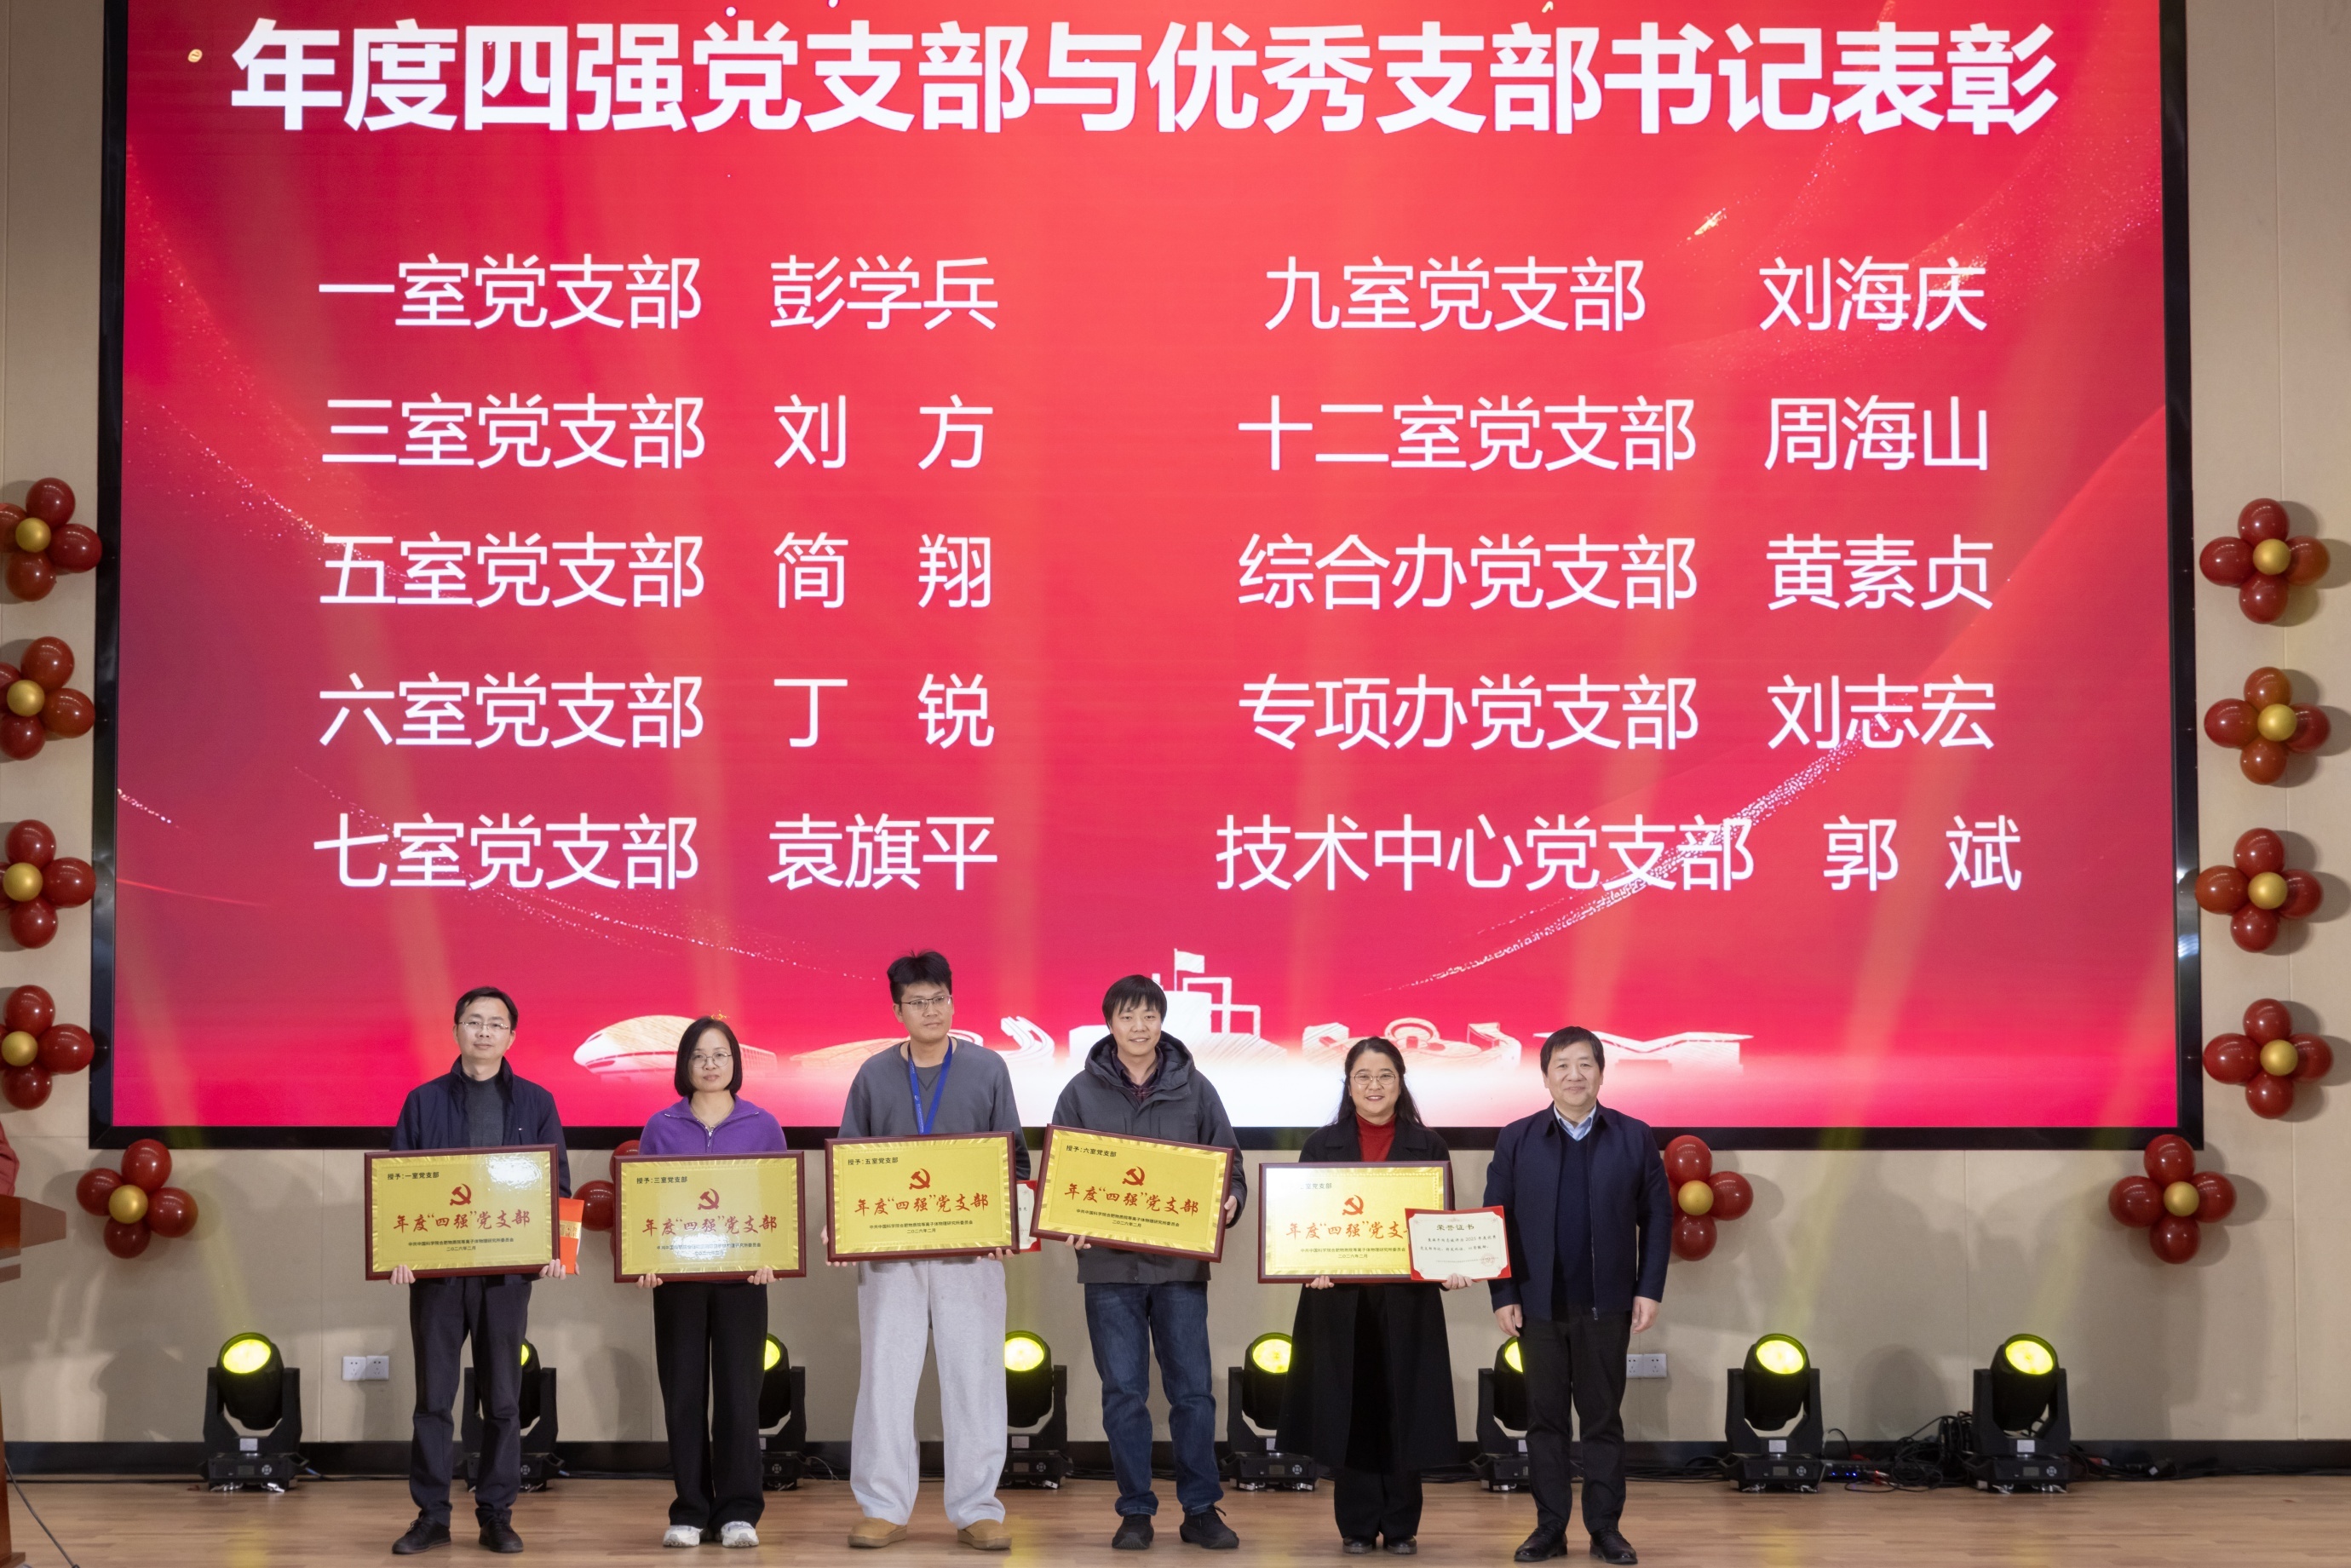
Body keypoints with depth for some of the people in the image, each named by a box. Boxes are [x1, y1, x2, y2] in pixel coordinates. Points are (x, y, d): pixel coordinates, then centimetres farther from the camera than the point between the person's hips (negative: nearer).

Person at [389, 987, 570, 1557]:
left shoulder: (536, 1104, 7)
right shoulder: (423, 1102, 6)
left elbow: (557, 1184, 4)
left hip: (508, 1270, 0)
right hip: (435, 1268, 0)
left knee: (503, 1398, 5)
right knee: (433, 1396, 3)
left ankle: (497, 1514, 12)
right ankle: (431, 1515, 11)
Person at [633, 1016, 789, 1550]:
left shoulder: (762, 1126, 6)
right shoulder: (660, 1128, 7)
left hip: (742, 1276, -1)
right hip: (677, 1276, 1)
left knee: (738, 1391, -1)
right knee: (683, 1393, 2)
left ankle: (738, 1512, 5)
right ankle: (690, 1512, 10)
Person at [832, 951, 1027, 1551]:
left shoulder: (987, 1068, 5)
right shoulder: (875, 1074, 7)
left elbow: (1015, 1158, 7)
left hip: (971, 1248, -1)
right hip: (889, 1248, 1)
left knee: (974, 1375, 1)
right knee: (885, 1373, 1)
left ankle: (977, 1510, 8)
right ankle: (884, 1507, 10)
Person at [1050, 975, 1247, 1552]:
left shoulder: (1195, 1088, 4)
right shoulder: (1082, 1092, 3)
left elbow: (1230, 1166, 8)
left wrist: (1230, 1201, -13)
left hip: (1181, 1264, 0)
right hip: (1109, 1264, 0)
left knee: (1193, 1389, 3)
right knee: (1123, 1392, 5)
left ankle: (1200, 1509, 13)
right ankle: (1136, 1511, 14)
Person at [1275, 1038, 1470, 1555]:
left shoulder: (1428, 1146, 7)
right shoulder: (1322, 1144, 7)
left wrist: (1451, 1269, -13)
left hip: (1408, 1300, 0)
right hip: (1339, 1301, 0)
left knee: (1403, 1410, 2)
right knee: (1348, 1411, 2)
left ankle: (1401, 1527, 12)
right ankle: (1357, 1527, 12)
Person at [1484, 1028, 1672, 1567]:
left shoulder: (1635, 1137, 2)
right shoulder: (1517, 1140, 2)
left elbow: (1657, 1216, 3)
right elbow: (1496, 1219, 2)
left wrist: (1649, 1290, -2)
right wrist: (1503, 1295, -3)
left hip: (1606, 1304, 0)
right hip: (1538, 1305, 1)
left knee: (1603, 1418, 6)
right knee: (1545, 1418, 6)